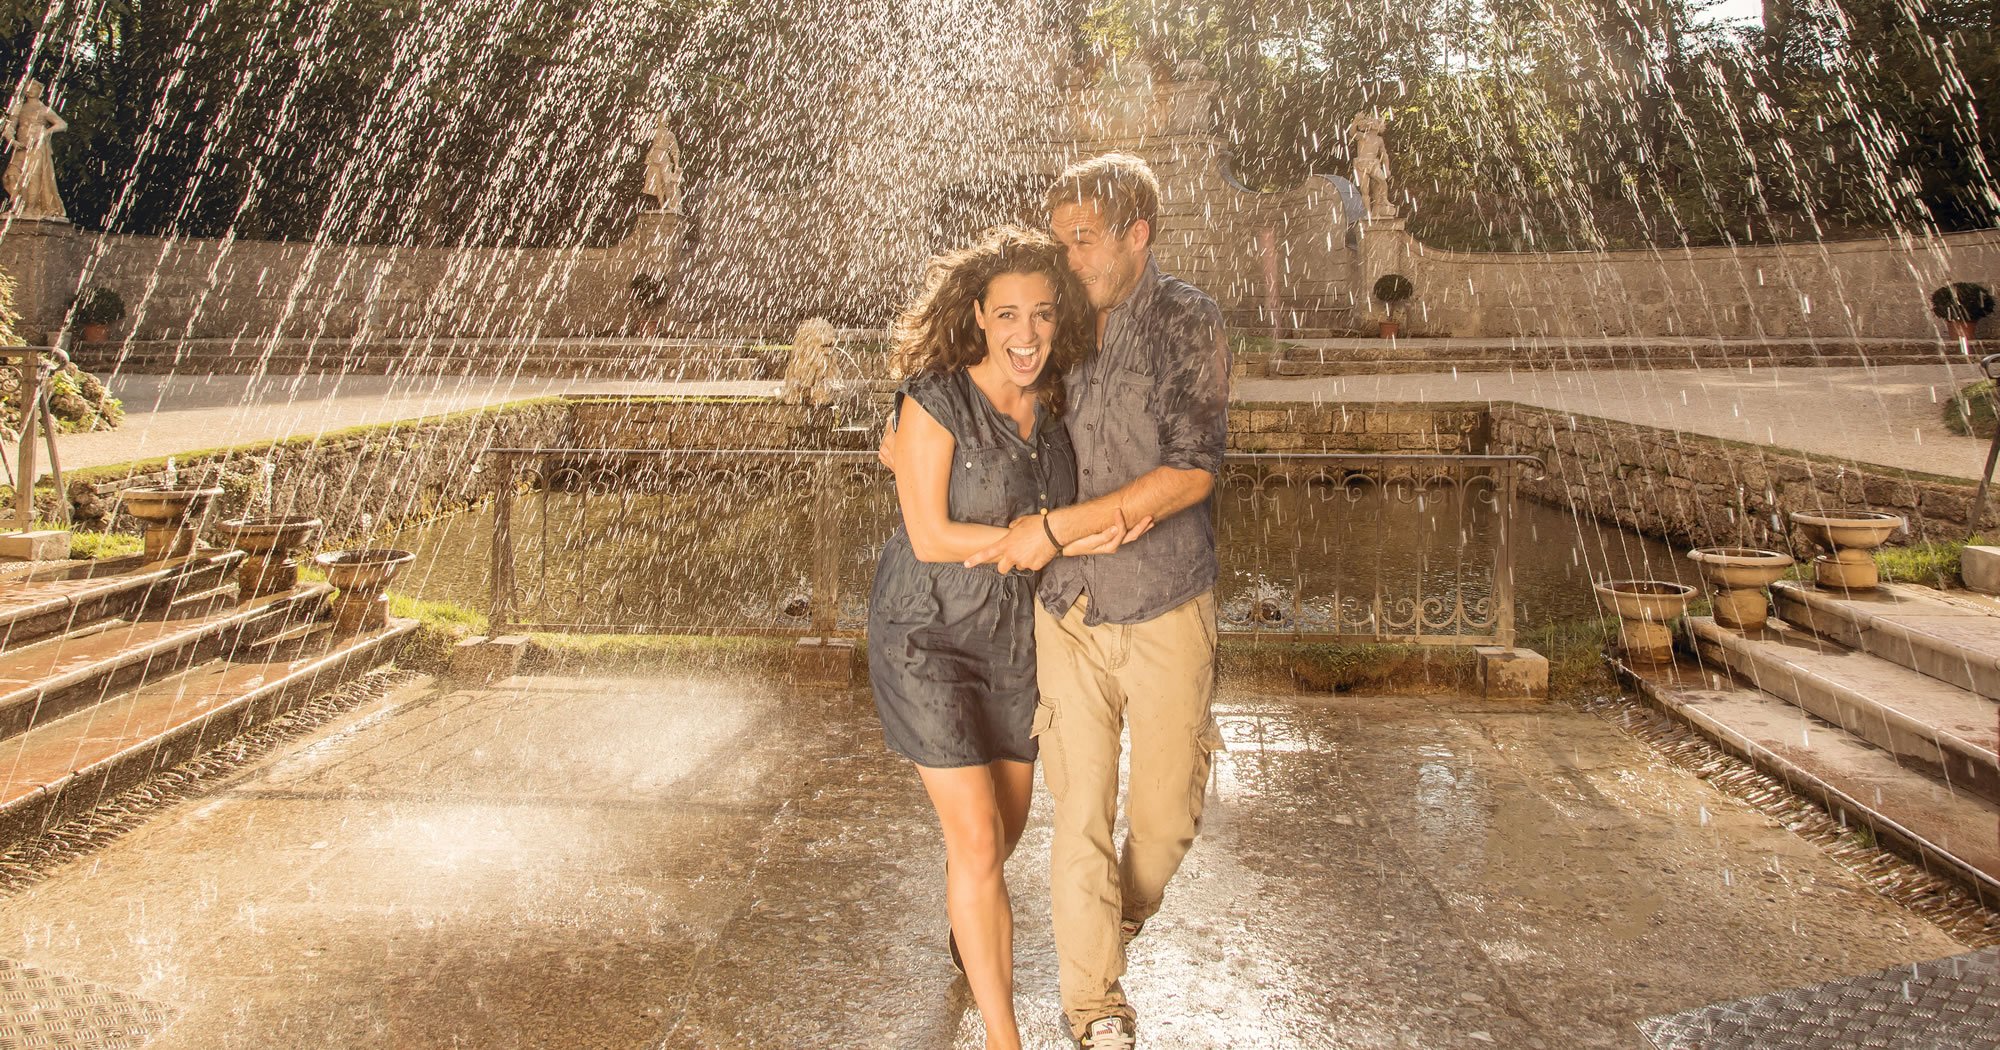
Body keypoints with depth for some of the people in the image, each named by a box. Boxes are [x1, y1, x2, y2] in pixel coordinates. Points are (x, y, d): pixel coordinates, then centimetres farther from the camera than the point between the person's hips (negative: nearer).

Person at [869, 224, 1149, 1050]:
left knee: (1007, 825, 20)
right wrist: (1060, 539, -22)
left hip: (1015, 638, 6)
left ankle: (967, 922, 53)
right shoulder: (935, 400, -19)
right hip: (929, 638, -6)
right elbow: (930, 537, -21)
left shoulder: (1051, 406, -2)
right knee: (977, 839, -9)